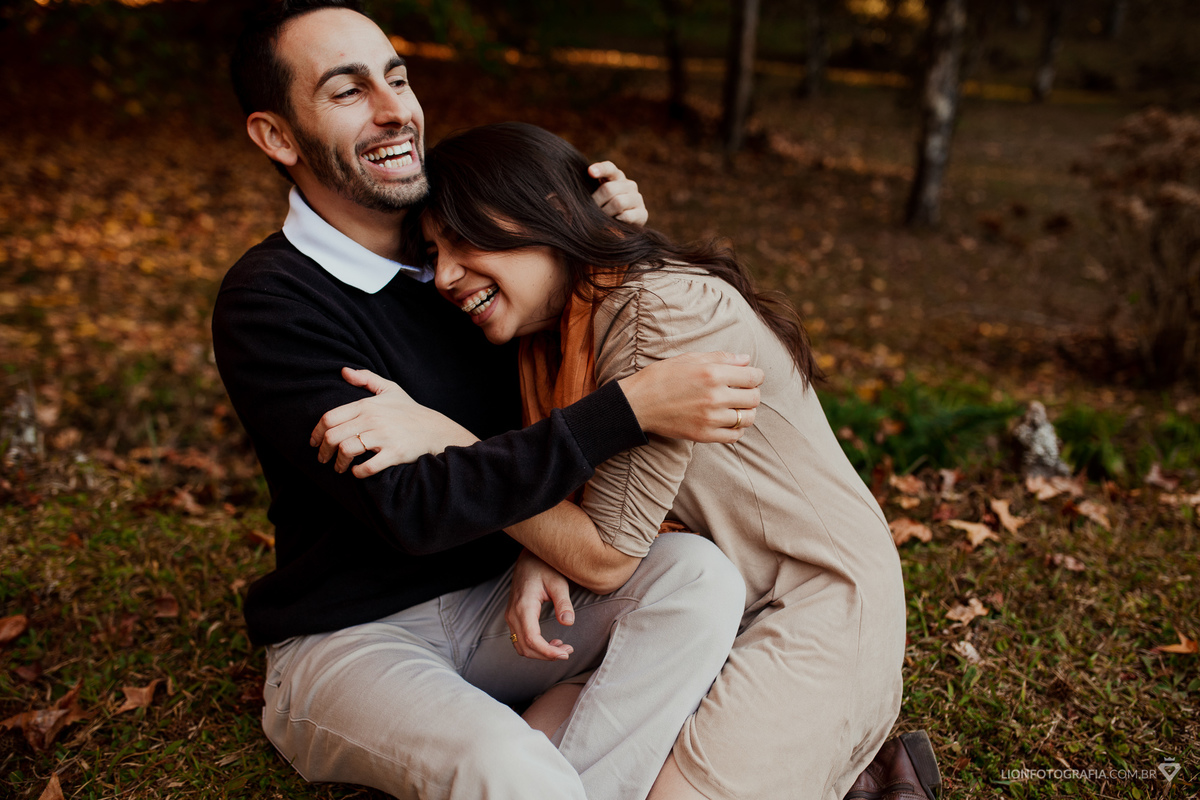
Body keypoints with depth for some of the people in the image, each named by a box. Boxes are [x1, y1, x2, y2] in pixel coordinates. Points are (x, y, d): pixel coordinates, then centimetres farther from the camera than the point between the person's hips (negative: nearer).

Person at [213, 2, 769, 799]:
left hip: (493, 601, 6)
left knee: (699, 575, -19)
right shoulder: (267, 303, -17)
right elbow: (408, 507, -27)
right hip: (347, 640, -6)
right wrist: (633, 405, -30)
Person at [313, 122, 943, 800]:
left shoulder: (668, 312, -25)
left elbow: (609, 552, -22)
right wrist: (540, 559, -16)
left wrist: (436, 436, -25)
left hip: (822, 612, -8)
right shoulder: (566, 327, 3)